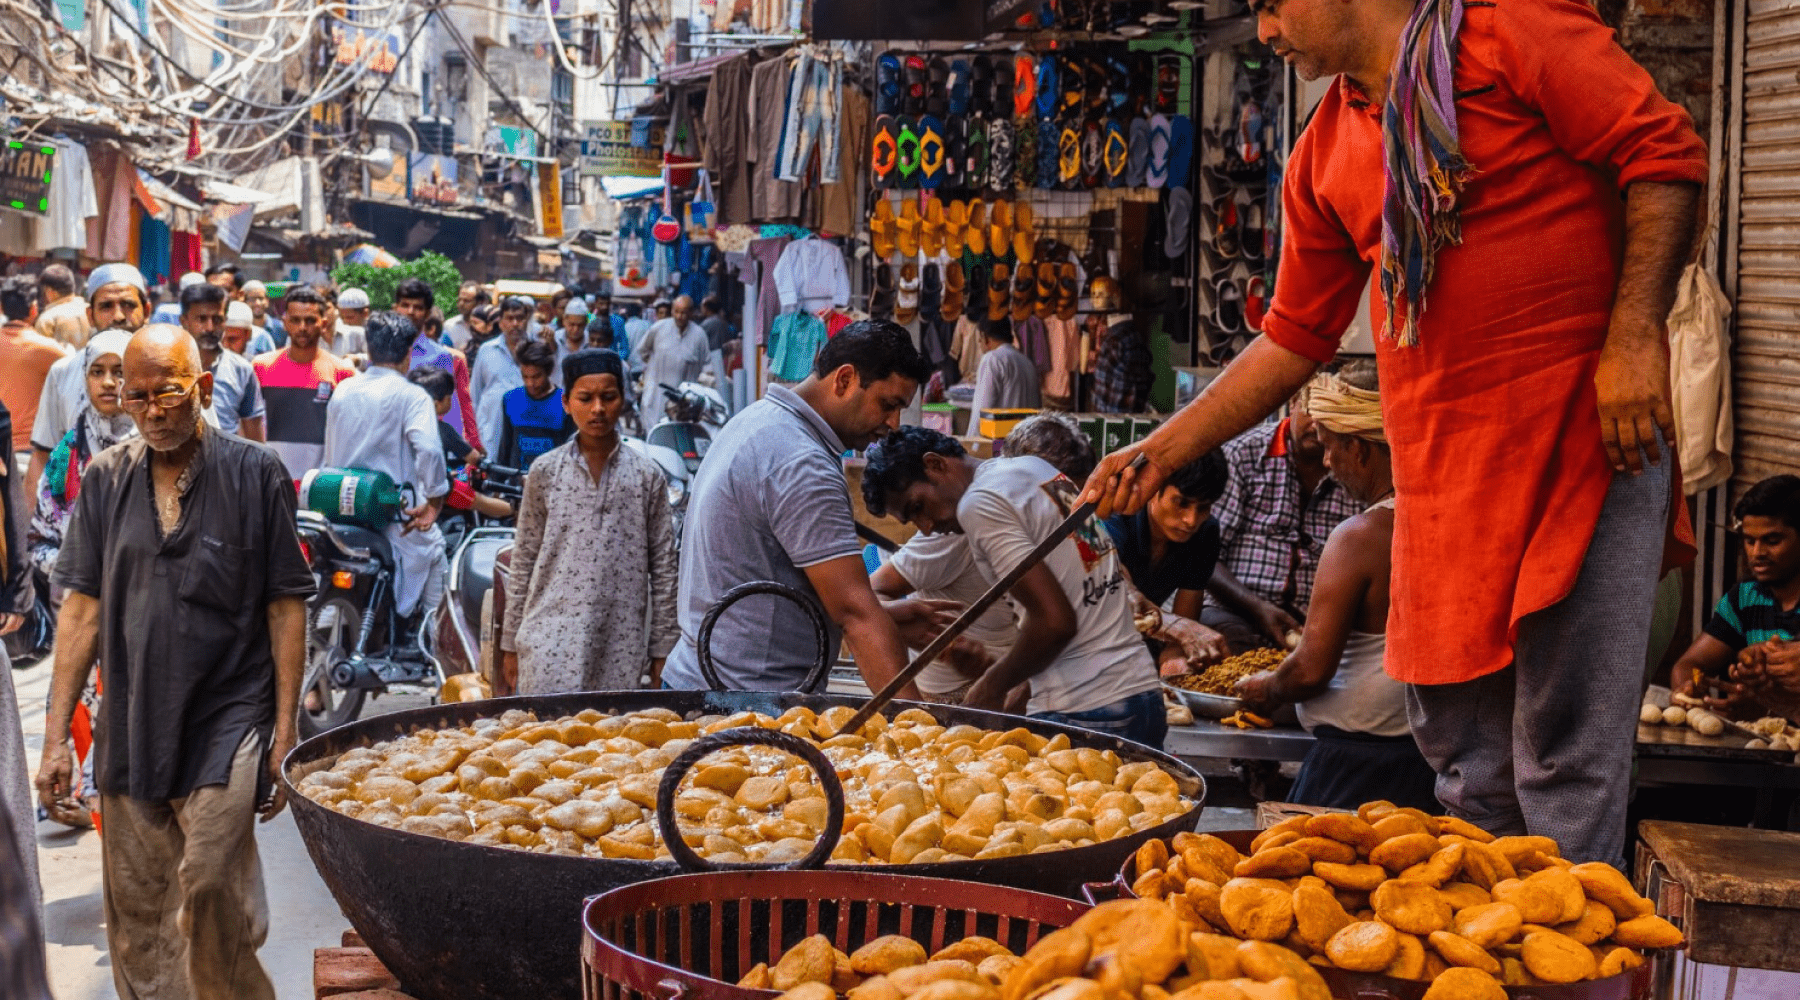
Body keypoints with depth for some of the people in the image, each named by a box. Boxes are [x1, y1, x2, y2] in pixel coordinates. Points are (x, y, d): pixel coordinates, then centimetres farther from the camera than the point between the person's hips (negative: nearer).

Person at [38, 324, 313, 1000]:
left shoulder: (254, 474, -3)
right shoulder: (105, 479, 6)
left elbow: (286, 608, -2)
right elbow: (83, 609, 7)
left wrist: (285, 732, -5)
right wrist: (56, 736, 4)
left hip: (227, 719, -4)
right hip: (131, 726, 4)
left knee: (210, 894, -12)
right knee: (135, 913, 9)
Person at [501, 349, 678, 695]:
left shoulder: (646, 476, 6)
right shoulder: (545, 472, 6)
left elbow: (663, 567, 7)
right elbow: (523, 561, 9)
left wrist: (662, 650, 5)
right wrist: (511, 643, 8)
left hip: (621, 648, 0)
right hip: (551, 644, 0)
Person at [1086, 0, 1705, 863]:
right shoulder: (1324, 158, 16)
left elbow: (1664, 152, -7)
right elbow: (1294, 338, 20)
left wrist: (1634, 337, -16)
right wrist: (1161, 451, 16)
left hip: (1584, 436, -6)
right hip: (1440, 481, 7)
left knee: (1566, 758, -5)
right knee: (1458, 755, 9)